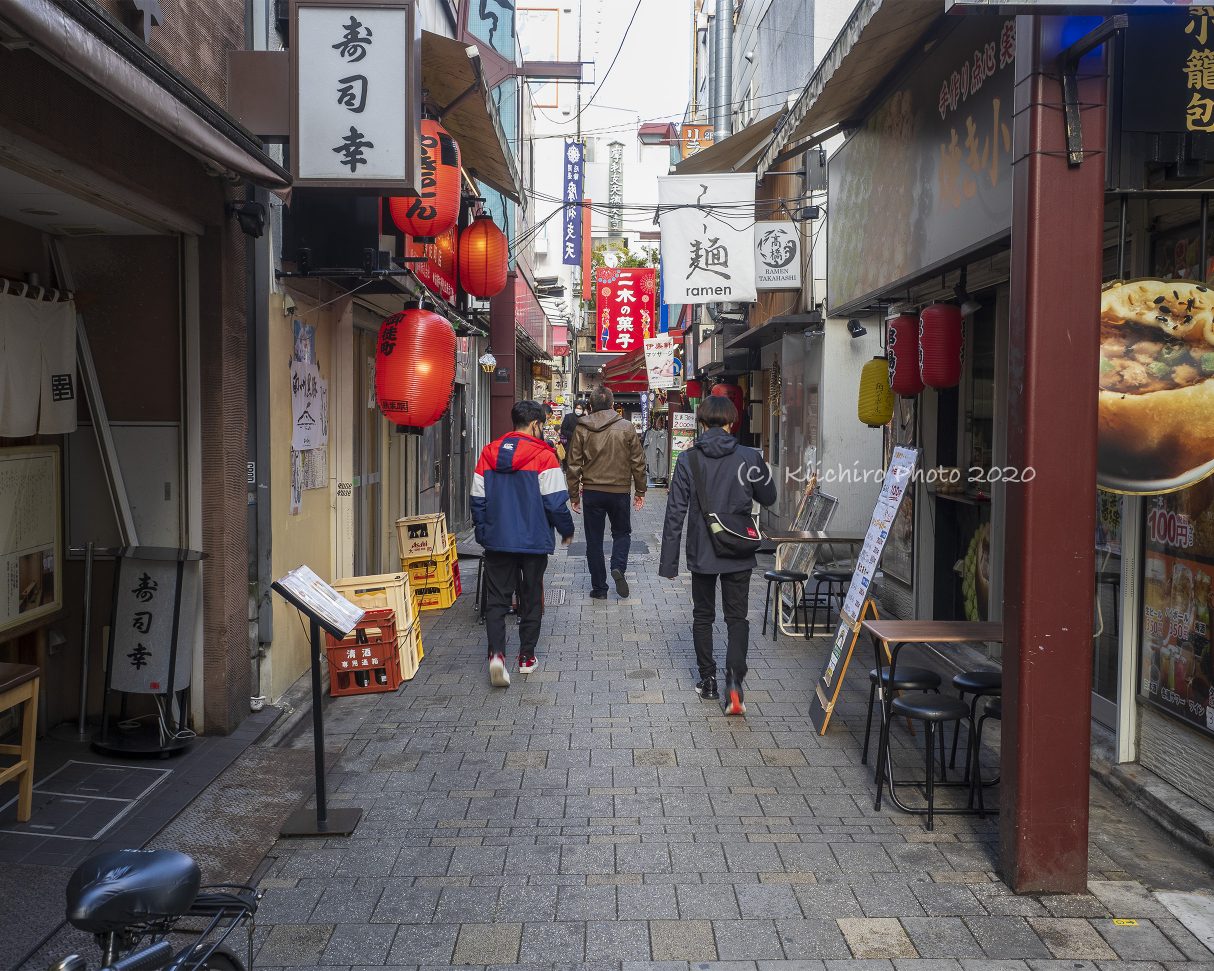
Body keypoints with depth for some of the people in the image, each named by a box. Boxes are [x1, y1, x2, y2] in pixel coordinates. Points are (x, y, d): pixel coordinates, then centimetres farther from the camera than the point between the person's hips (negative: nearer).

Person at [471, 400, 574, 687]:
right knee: (530, 599, 12)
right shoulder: (543, 456, -10)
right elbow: (555, 502, -10)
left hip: (497, 541, 3)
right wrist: (567, 530, 7)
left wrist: (483, 534, 19)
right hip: (534, 542, -3)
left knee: (496, 599, 6)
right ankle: (526, 657, 19)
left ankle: (496, 652, -13)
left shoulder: (489, 453, 4)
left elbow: (478, 500, 7)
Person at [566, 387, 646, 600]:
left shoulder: (581, 429, -2)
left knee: (594, 540, 10)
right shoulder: (626, 427, -3)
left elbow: (573, 465, -1)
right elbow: (638, 462, -1)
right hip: (619, 491, 0)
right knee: (621, 532, 20)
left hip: (592, 492, 0)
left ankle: (599, 587, 12)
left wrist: (573, 495, 7)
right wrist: (640, 491, 8)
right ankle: (618, 567, -5)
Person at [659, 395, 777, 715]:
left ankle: (708, 679, 23)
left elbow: (675, 512, -8)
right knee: (737, 617, 9)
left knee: (703, 616, 17)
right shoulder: (750, 458, -8)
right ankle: (734, 678, -9)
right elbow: (768, 498, 6)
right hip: (738, 555, 0)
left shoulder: (688, 460, -9)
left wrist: (668, 560, -3)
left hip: (701, 553, 0)